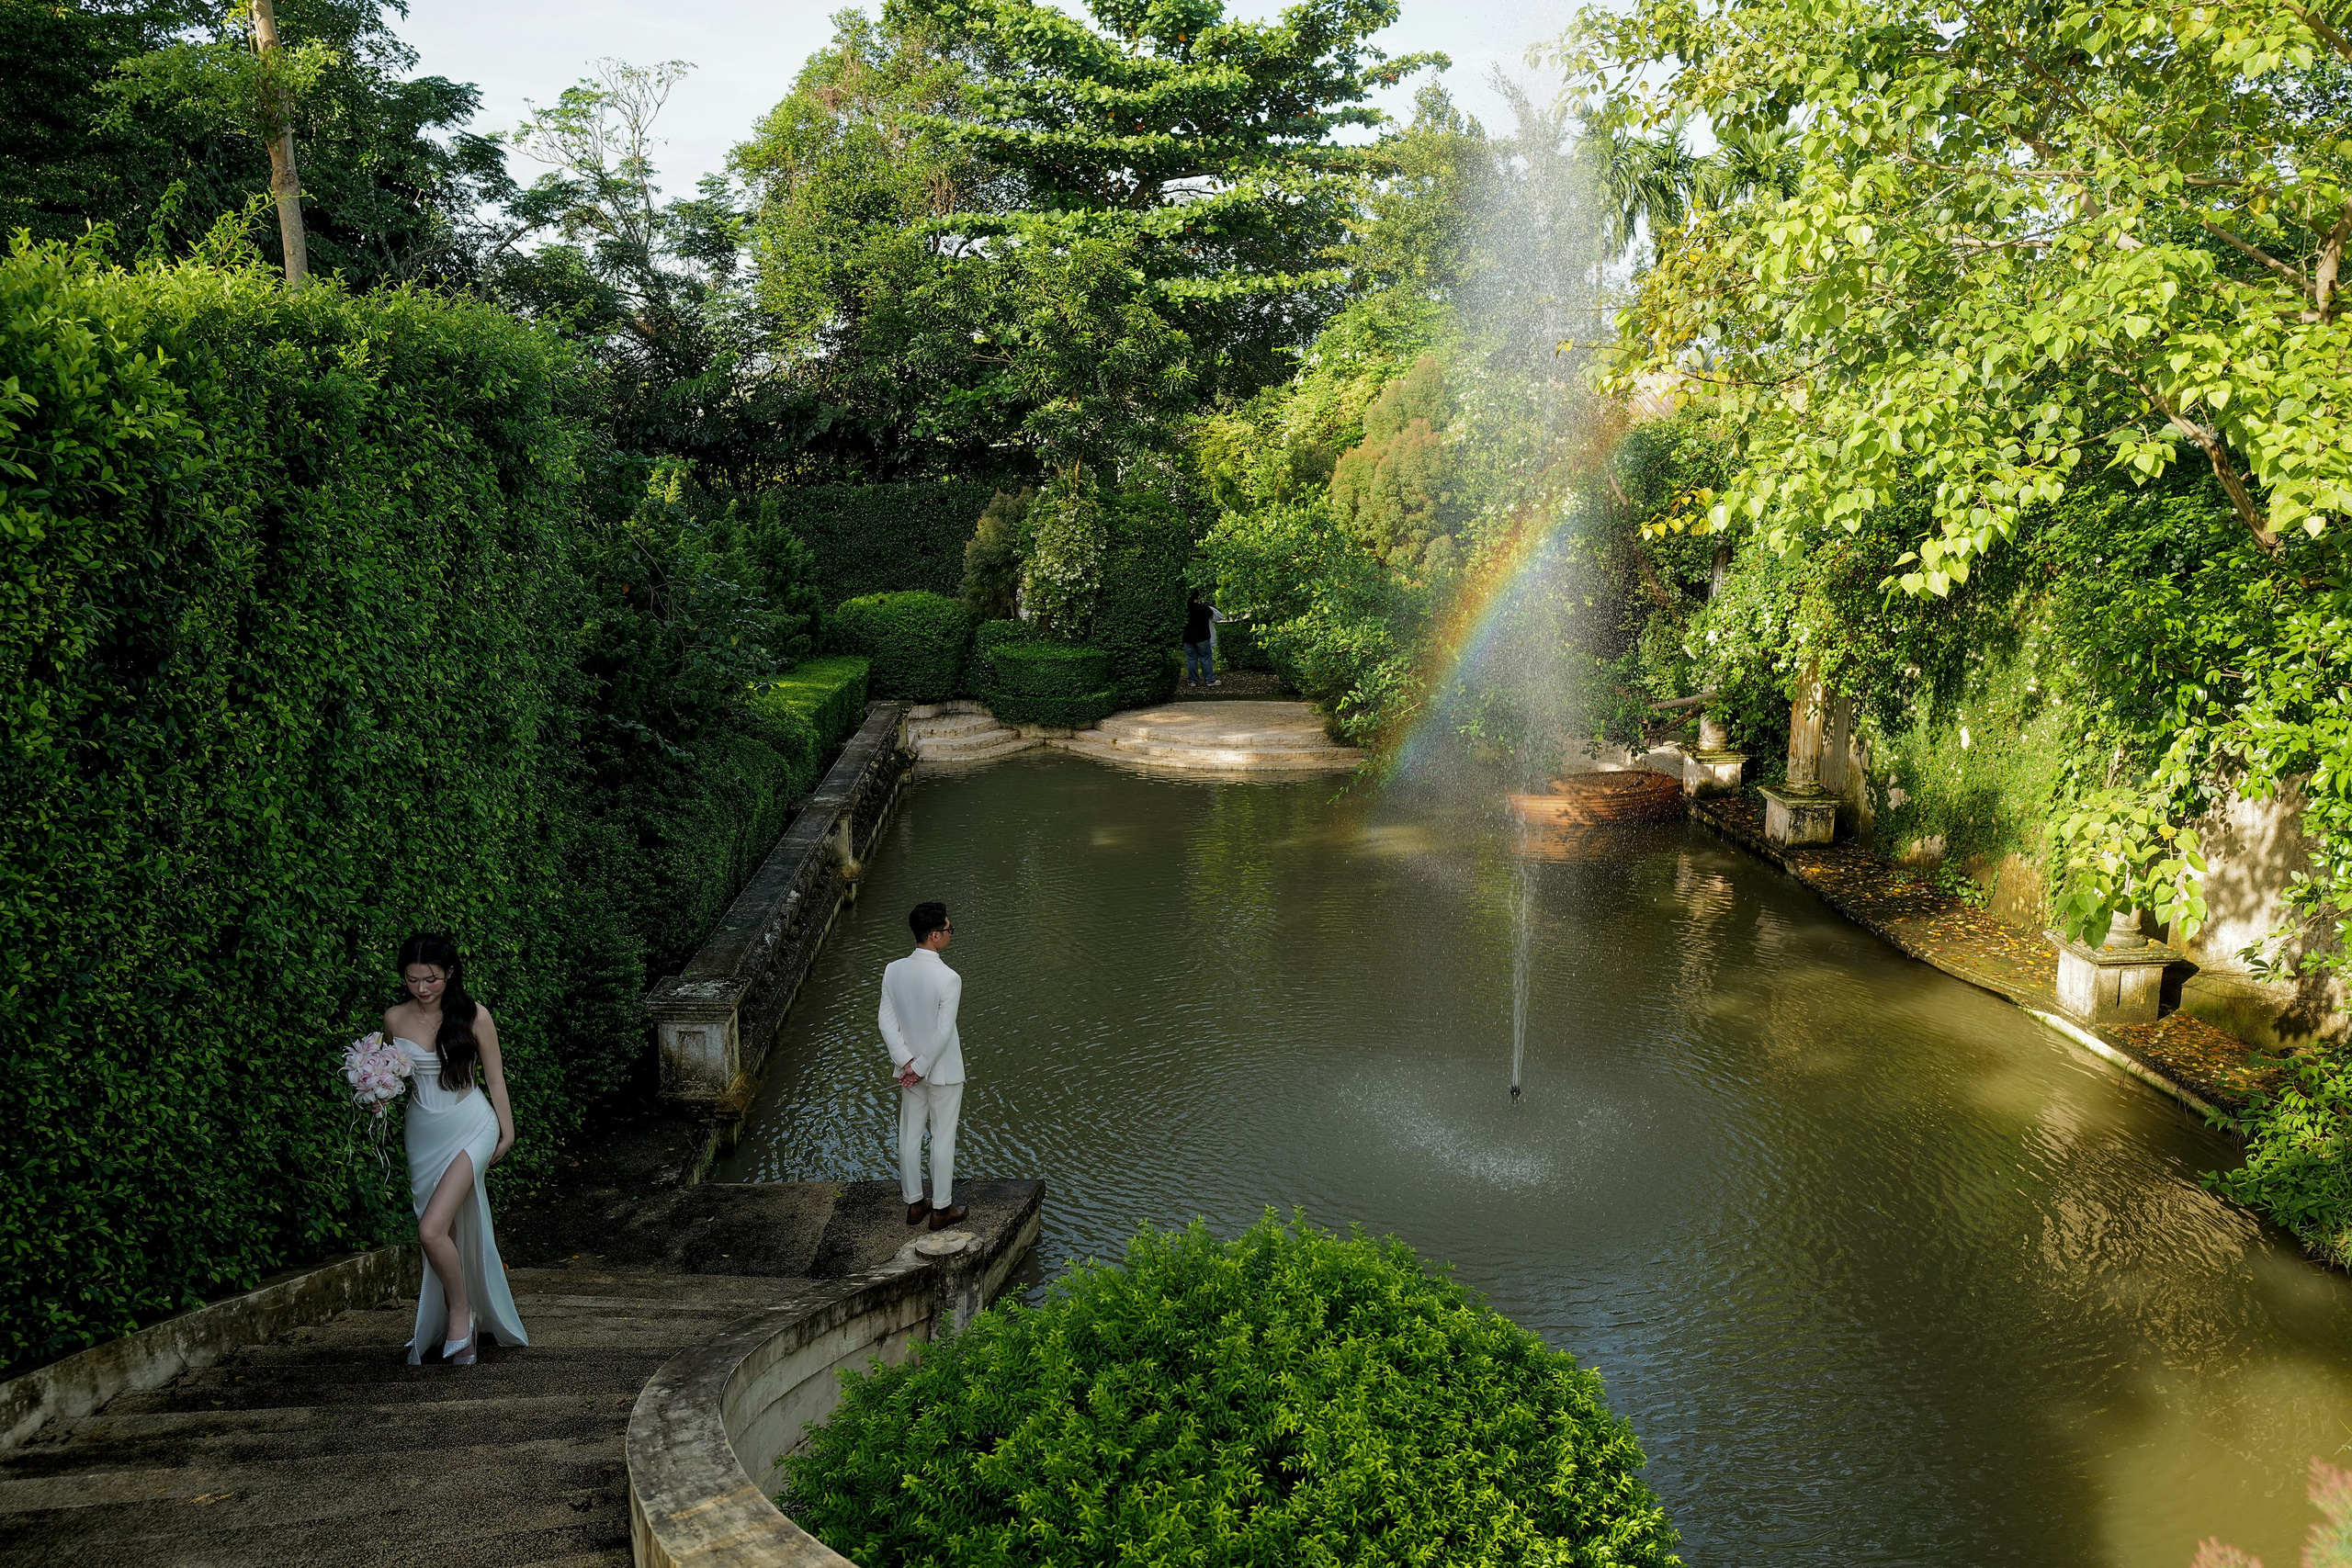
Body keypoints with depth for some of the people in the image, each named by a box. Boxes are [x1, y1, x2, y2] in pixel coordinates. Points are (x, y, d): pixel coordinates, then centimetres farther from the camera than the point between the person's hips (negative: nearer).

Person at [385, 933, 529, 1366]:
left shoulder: (474, 1015, -7)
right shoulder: (395, 1018, 1)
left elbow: (494, 1074, 1)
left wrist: (507, 1130, 5)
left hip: (469, 1127, -4)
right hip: (423, 1132, 4)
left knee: (432, 1230, -18)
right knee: (445, 1234, 8)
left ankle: (461, 1314, 3)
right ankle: (462, 1327, 23)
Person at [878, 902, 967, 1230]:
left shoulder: (893, 970, -7)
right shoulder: (948, 979, -24)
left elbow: (887, 1020, -6)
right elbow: (943, 1032, -24)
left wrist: (906, 1062, -6)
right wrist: (921, 1067, -13)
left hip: (909, 1068, 5)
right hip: (944, 1071, -5)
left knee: (909, 1135, 16)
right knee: (943, 1138, 9)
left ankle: (914, 1203, 29)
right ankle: (941, 1208, 20)